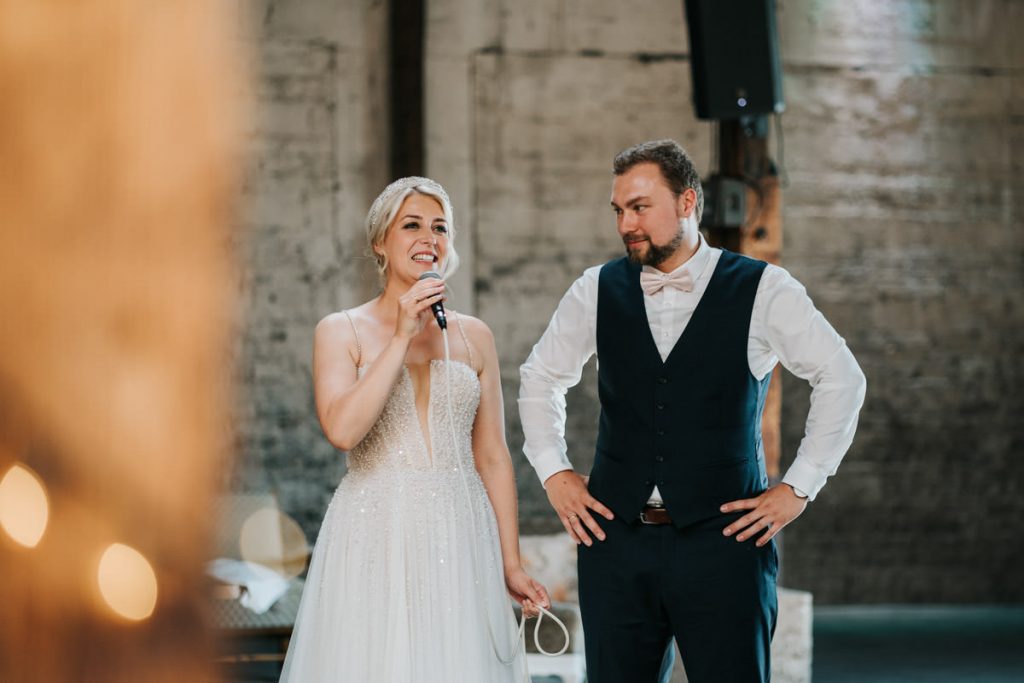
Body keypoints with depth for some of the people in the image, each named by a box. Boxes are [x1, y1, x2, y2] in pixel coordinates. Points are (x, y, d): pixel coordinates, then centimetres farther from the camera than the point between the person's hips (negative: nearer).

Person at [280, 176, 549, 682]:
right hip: (375, 539, -3)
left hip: (458, 539, 3)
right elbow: (342, 429, -16)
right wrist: (402, 337, -14)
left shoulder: (474, 336, 9)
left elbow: (492, 456, 9)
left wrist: (511, 564, 5)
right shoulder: (340, 331, 1)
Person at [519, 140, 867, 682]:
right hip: (616, 537, 3)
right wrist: (553, 473, 12)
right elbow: (541, 377, 21)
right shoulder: (597, 291, 6)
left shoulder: (762, 291, -2)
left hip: (723, 538, -3)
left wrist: (798, 488, 1)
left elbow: (841, 379, 4)